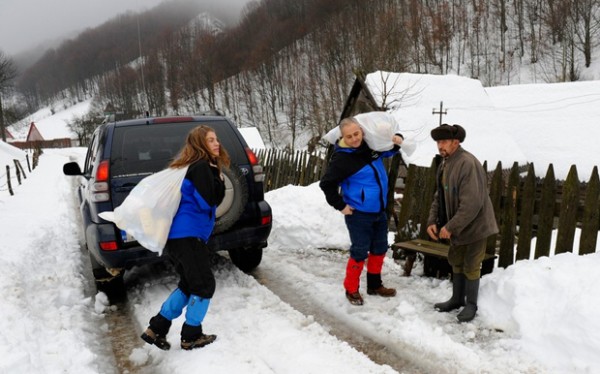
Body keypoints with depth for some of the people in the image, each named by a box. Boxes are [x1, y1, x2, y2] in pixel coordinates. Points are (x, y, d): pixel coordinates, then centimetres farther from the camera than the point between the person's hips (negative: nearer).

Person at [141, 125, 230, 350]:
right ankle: (191, 337, 15)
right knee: (204, 285, 3)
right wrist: (219, 179, -8)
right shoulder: (201, 167, -12)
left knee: (188, 285, 19)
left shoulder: (192, 166, 18)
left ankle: (156, 329, 22)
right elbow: (209, 201, -19)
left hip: (177, 235, 10)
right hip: (188, 235, -10)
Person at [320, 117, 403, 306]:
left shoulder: (371, 145, -1)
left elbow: (389, 150, 19)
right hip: (359, 214, -7)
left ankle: (374, 285, 33)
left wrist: (397, 140, -3)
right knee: (359, 252, -2)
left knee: (380, 249, 16)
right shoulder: (343, 158, -20)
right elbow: (326, 184, -15)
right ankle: (352, 289, 16)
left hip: (379, 212, 7)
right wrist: (340, 206, -13)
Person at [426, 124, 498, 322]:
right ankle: (457, 299, 34)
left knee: (471, 266, 4)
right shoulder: (445, 163, 4)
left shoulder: (468, 164, -26)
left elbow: (472, 204, -30)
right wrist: (433, 220, -2)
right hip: (458, 226, 9)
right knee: (456, 261, 18)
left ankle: (471, 305, 21)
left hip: (475, 224, -9)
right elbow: (439, 196, 10)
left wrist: (450, 226, -26)